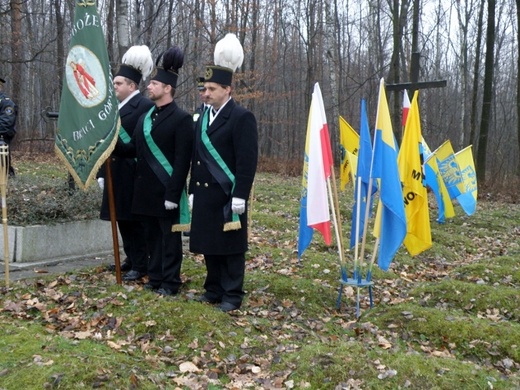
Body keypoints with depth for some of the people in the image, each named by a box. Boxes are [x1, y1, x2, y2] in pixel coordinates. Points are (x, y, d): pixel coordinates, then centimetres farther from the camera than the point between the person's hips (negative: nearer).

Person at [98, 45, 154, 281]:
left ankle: (140, 266, 7)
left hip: (133, 174, -8)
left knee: (135, 220, -2)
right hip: (116, 173, 8)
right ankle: (131, 259, 28)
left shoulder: (144, 106, -11)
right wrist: (102, 172, 13)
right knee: (122, 218, 14)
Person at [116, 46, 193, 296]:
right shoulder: (146, 117, 12)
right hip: (145, 190, 8)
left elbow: (182, 162, -17)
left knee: (170, 237, 4)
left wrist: (173, 194, -20)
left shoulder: (181, 119, -12)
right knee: (152, 236, 16)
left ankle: (171, 282, 14)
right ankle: (155, 277, 27)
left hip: (166, 192, -7)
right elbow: (134, 149, 12)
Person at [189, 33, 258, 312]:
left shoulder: (242, 118, -9)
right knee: (209, 245, 13)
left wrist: (239, 196, -19)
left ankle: (233, 295, 13)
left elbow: (247, 161, -15)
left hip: (228, 197, -7)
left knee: (231, 246, 3)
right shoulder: (203, 117, 14)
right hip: (205, 195, 7)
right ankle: (214, 290, 25)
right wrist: (193, 191, 14)